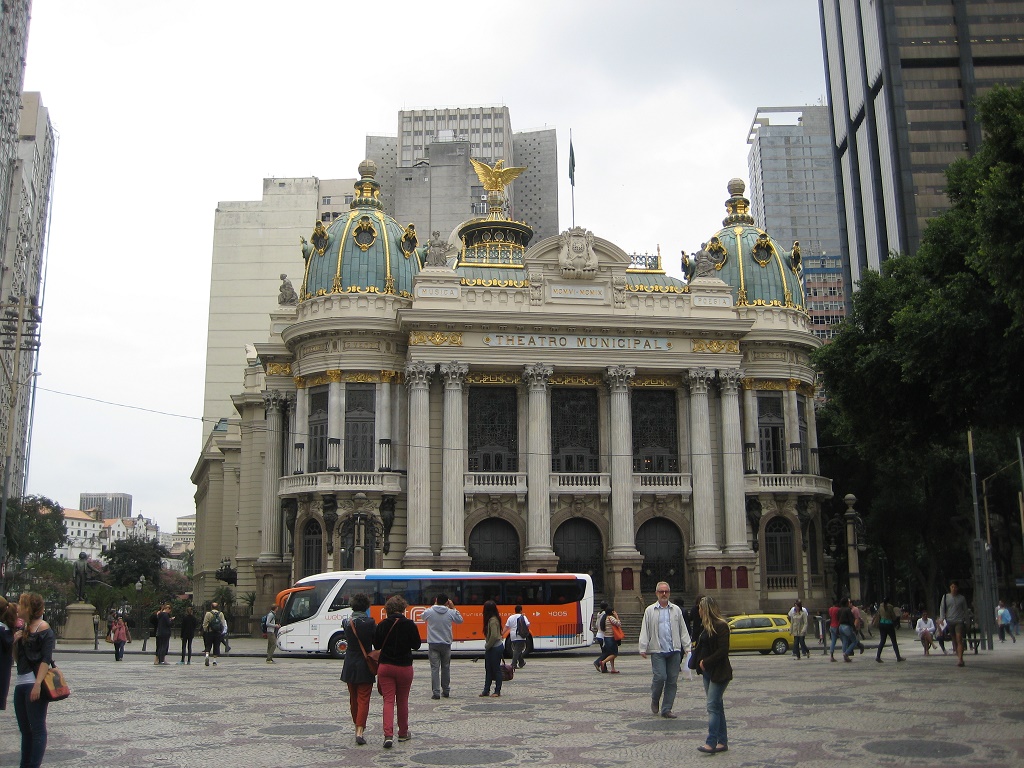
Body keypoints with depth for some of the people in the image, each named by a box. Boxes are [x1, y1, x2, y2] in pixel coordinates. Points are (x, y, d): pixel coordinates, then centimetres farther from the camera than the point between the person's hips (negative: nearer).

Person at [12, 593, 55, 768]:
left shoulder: (43, 629, -8)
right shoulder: (24, 629, 17)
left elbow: (46, 659, -16)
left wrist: (38, 684, -24)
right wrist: (16, 642, 4)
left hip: (34, 683, -9)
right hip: (21, 683, 9)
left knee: (37, 728, -7)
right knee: (25, 729, 12)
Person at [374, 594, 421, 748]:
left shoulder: (382, 625, -6)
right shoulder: (409, 625, -11)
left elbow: (376, 646, 3)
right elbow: (416, 645, -2)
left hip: (385, 667, 1)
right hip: (404, 667, 0)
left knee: (388, 700, 2)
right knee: (402, 701, 14)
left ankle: (388, 734, -13)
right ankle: (403, 733, 27)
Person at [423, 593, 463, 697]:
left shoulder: (429, 611, -6)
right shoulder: (450, 612, -4)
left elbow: (423, 618, 18)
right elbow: (460, 620, 13)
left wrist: (434, 605, 19)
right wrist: (453, 608, 16)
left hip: (433, 644, -1)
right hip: (446, 644, 1)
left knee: (435, 668, -2)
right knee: (446, 667, 14)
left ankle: (436, 692, -8)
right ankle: (446, 691, 22)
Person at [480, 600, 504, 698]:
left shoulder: (493, 620, -19)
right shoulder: (493, 619, 10)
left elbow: (494, 636, -24)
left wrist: (487, 646, -11)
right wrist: (487, 646, 7)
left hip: (495, 648, -10)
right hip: (491, 648, 10)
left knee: (496, 669, 0)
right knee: (488, 670, 12)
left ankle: (497, 691, 7)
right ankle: (486, 690, 17)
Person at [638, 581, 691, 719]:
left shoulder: (676, 609, 12)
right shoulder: (650, 610, 5)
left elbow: (683, 630, 14)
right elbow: (644, 631, 3)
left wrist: (688, 647, 8)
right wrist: (643, 648, -5)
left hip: (674, 651, 3)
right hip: (658, 651, -3)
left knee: (672, 680, 2)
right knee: (660, 677, -13)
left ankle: (667, 709, 11)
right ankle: (655, 701, 15)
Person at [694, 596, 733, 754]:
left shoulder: (721, 626, -14)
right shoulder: (705, 626, 14)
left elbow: (723, 650, -19)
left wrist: (706, 662, -15)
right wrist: (700, 661, 3)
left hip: (718, 672, -9)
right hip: (708, 671, 9)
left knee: (713, 706, -12)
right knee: (717, 706, 10)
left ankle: (711, 742, -13)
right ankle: (722, 742, 15)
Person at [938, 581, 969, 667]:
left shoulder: (962, 598, 6)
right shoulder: (945, 597, 8)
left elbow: (965, 610, 12)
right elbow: (942, 608, 8)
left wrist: (966, 621, 11)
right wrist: (942, 618, -5)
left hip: (959, 621, -2)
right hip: (950, 621, 2)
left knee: (959, 640, -15)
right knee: (954, 641, 8)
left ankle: (960, 659, -21)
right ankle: (959, 657, 20)